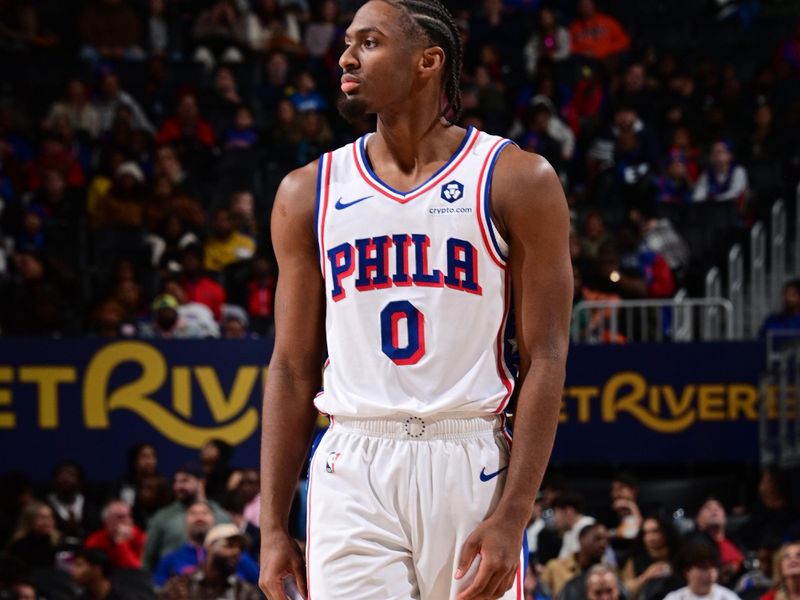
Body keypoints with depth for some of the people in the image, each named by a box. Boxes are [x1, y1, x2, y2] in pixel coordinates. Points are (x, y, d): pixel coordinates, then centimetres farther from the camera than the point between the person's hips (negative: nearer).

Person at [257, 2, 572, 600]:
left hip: (469, 466, -2)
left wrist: (512, 518, -12)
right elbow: (293, 369, 11)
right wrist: (273, 526, 5)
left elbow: (545, 360, -3)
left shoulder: (517, 183, 1)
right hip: (352, 471, 2)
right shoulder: (310, 192, 10)